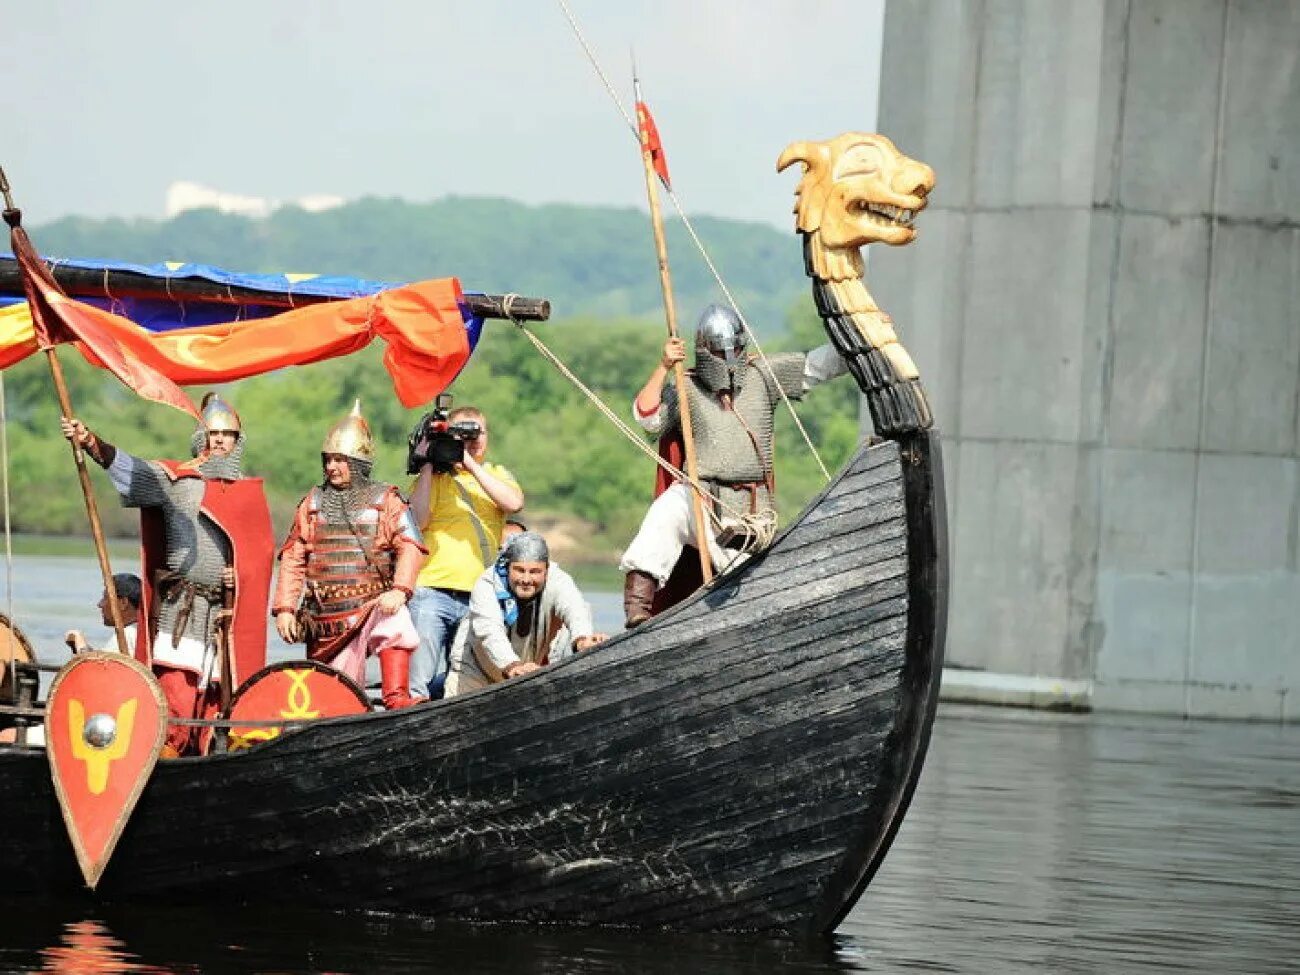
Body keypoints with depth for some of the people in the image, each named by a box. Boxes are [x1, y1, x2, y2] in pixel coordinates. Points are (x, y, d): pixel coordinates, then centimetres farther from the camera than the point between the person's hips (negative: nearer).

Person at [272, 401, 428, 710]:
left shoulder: (385, 500, 5)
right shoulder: (313, 502, 14)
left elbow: (410, 547, -5)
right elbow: (293, 558, 14)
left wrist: (399, 589, -22)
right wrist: (284, 608, 5)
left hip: (373, 603, -3)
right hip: (326, 614, 3)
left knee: (395, 624, -36)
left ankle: (396, 698, -35)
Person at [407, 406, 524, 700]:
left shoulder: (497, 474, 16)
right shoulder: (433, 476, 8)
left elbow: (514, 503, -6)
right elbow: (417, 521, -8)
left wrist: (472, 466, -11)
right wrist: (427, 467, -7)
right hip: (433, 593, -3)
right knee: (419, 683, -13)